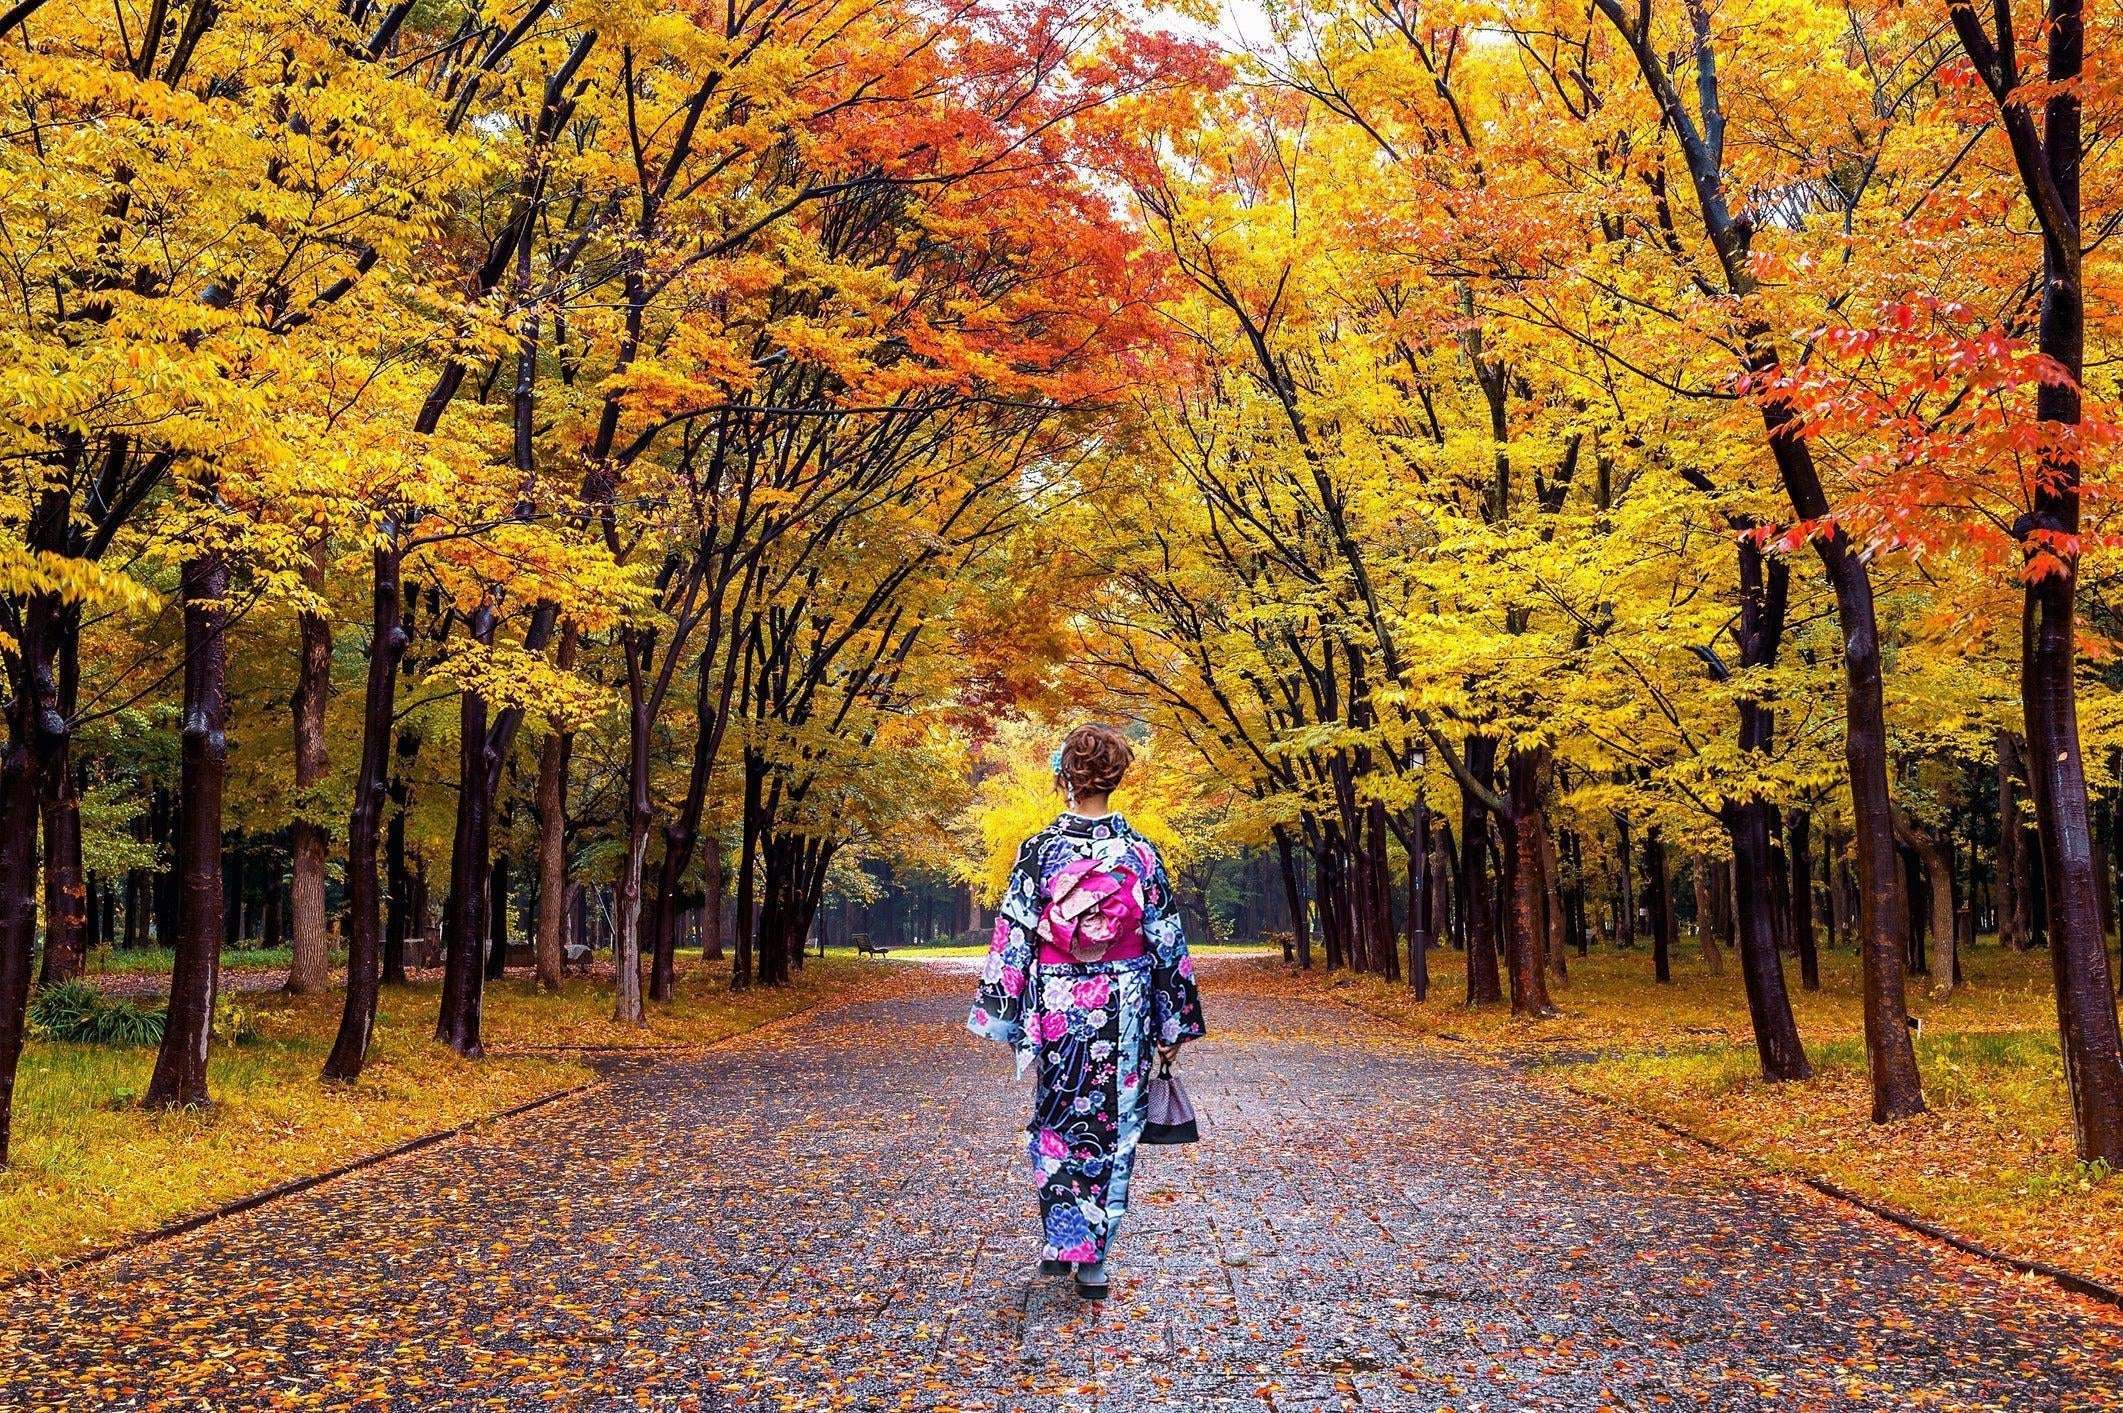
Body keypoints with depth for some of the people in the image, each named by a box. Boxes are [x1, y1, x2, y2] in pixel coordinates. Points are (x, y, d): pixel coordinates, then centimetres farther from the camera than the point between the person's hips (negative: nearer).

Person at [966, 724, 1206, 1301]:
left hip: (1056, 1011, 0)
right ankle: (1092, 1258, 10)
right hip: (1122, 1014, 0)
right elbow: (1167, 944, -1)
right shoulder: (1139, 853, -5)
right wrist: (1173, 1025, 7)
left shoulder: (1039, 851, -8)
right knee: (1112, 1130, 8)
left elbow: (1012, 939, -6)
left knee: (1054, 1125, 18)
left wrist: (1003, 1017, 3)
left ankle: (1058, 1240, 21)